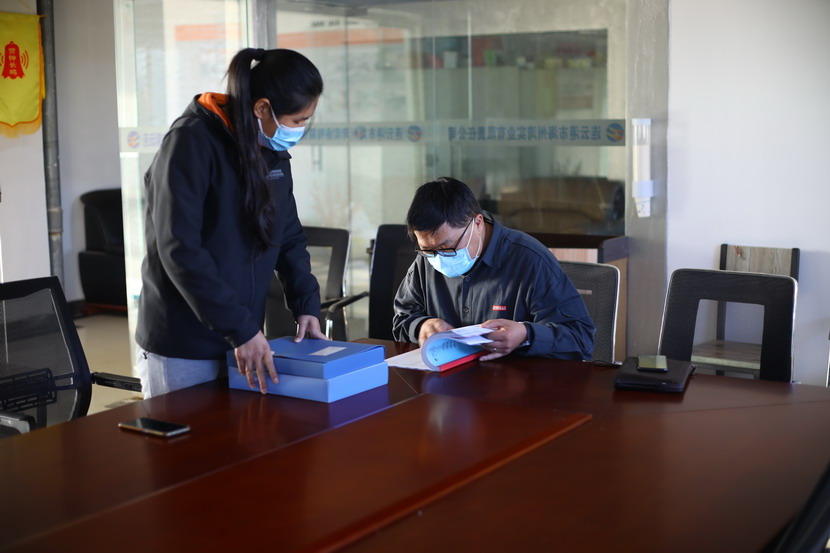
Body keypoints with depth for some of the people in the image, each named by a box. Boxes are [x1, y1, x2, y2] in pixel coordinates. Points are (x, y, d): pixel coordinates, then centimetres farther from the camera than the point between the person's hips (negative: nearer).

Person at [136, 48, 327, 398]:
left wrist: (307, 305, 0)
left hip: (242, 340, 7)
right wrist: (241, 329, -24)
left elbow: (289, 237, 14)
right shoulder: (192, 144, -17)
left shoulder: (273, 153, 6)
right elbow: (179, 251, -23)